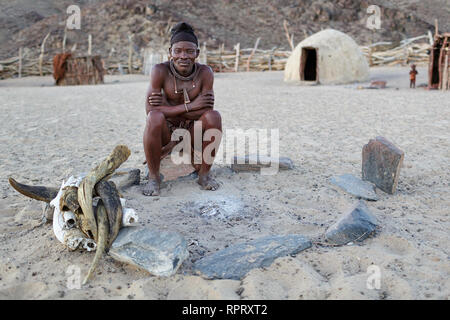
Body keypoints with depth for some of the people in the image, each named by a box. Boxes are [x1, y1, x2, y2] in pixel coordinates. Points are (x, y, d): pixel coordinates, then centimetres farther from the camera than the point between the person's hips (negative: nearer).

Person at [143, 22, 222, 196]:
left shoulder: (205, 73, -12)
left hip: (192, 132, 2)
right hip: (166, 131, -1)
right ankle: (154, 177, -14)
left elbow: (206, 110, -19)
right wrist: (189, 106, -28)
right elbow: (149, 109, -24)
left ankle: (204, 174, -8)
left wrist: (168, 107, -22)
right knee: (155, 117, -32)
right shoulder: (160, 71, -16)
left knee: (214, 116, -25)